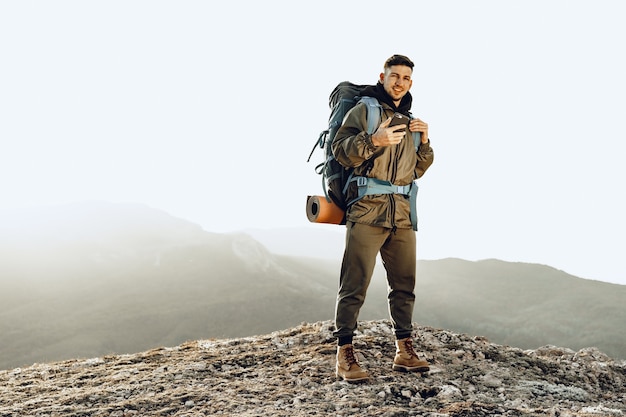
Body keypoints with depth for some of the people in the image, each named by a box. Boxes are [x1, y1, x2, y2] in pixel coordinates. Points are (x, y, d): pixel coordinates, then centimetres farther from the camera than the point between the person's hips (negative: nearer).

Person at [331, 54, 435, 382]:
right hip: (367, 209, -6)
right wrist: (374, 140, -21)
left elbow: (418, 170, 25)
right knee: (354, 285, -7)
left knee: (405, 284, 9)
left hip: (402, 213, 6)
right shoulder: (364, 109, 3)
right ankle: (345, 356, -3)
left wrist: (425, 143, 9)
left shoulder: (410, 120, 22)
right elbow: (340, 150, -8)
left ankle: (404, 351, 17)